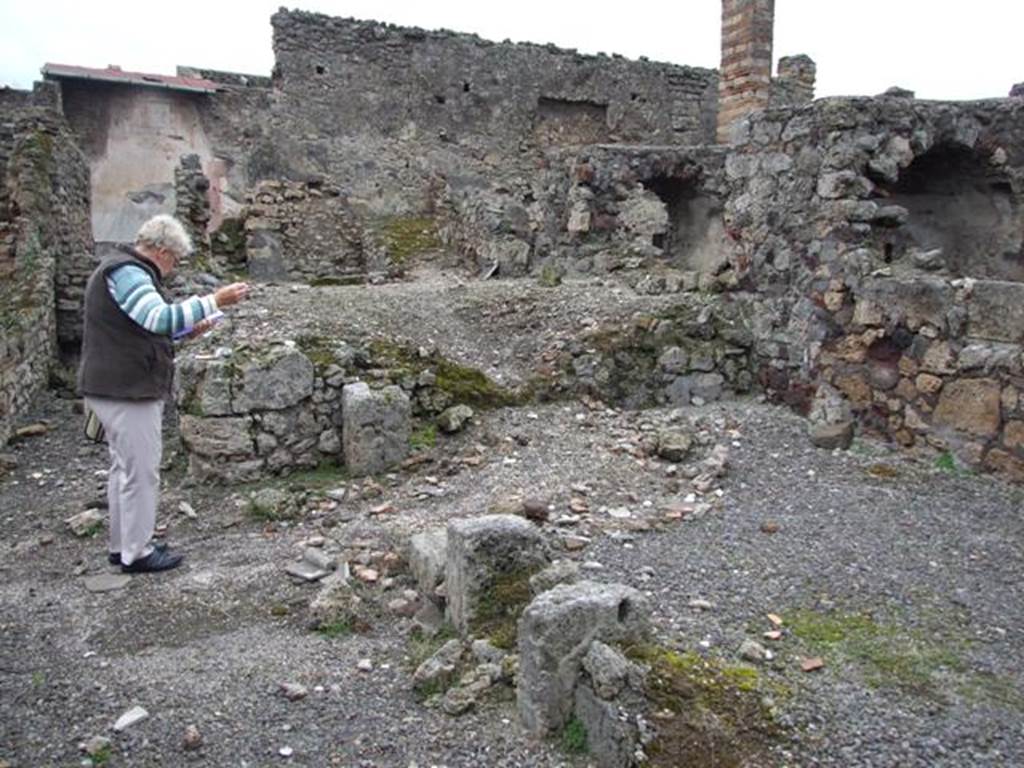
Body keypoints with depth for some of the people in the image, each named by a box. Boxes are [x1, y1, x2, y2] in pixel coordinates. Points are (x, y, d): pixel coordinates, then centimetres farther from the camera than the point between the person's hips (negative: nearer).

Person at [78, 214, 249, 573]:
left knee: (125, 467, 17)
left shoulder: (128, 271, 18)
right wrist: (214, 301, -30)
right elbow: (161, 318, -29)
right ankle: (136, 553, 7)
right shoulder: (126, 273, -16)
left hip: (118, 388, 11)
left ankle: (123, 544, 28)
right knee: (140, 472, -3)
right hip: (126, 391, -11)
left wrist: (186, 331, 11)